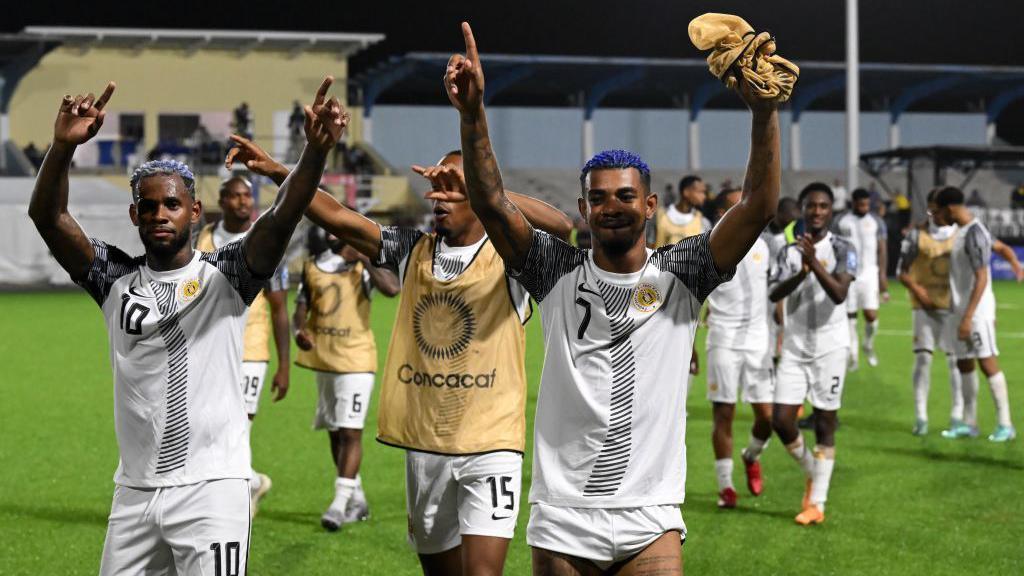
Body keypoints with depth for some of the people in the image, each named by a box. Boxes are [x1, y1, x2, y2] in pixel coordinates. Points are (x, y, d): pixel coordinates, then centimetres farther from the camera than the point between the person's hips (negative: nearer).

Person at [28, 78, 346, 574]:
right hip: (134, 491, 4)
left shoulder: (225, 276, -2)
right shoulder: (116, 280, 4)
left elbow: (282, 216, -18)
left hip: (212, 489, -3)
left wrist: (315, 151, -37)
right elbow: (47, 217, -8)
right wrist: (63, 146, -28)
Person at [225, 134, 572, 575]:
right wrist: (276, 172, -13)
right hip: (423, 444, 5)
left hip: (489, 444, -5)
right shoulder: (412, 252, 7)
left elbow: (560, 227, -26)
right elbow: (337, 218, -1)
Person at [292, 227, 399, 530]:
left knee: (350, 431, -11)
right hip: (322, 357, 6)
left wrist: (363, 260, -23)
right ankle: (357, 500, 25)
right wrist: (300, 330, -11)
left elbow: (392, 288, -24)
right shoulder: (311, 266, 8)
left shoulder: (364, 263, -6)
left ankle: (340, 502, -10)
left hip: (356, 358, -6)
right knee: (335, 432, 13)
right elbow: (301, 307, 9)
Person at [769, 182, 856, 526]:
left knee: (825, 423, 0)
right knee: (781, 420, -3)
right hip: (795, 346, 4)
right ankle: (812, 475, 23)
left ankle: (817, 503, 5)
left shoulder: (842, 249, -3)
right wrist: (801, 273, -22)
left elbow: (840, 294, -17)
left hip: (829, 346, -4)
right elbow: (773, 294, -6)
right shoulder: (789, 252, 9)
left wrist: (814, 263, -28)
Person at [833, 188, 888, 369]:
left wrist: (882, 275, -2)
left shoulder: (876, 222, 4)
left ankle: (869, 346, 18)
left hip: (869, 273, 0)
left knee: (871, 315, -9)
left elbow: (882, 249, 5)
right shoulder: (841, 222, 3)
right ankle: (853, 356, 10)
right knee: (850, 316, 2)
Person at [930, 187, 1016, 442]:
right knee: (964, 364, 10)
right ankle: (969, 424, 16)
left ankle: (1005, 425, -2)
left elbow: (981, 279, -21)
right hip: (961, 311, 9)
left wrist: (968, 317, -22)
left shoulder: (974, 234, -17)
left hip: (977, 312, -9)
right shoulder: (960, 230, 12)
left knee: (988, 363, -7)